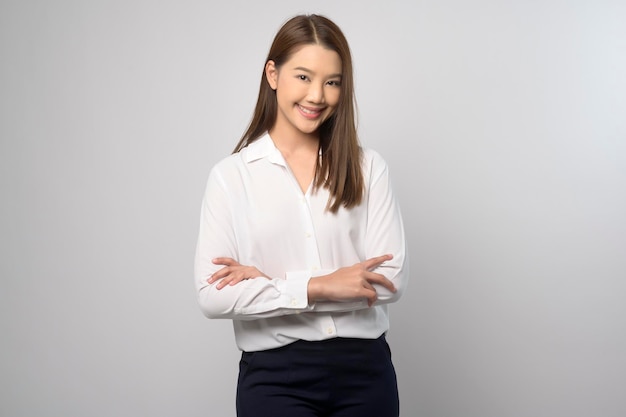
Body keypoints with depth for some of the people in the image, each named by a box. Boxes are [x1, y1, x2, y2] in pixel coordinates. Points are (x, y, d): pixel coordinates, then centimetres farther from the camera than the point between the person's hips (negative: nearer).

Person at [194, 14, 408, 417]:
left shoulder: (367, 166, 0)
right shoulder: (231, 175, -2)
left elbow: (391, 278, -9)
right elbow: (212, 295, -9)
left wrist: (269, 281, -12)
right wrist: (317, 287, -17)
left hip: (365, 368, 2)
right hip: (274, 376, -1)